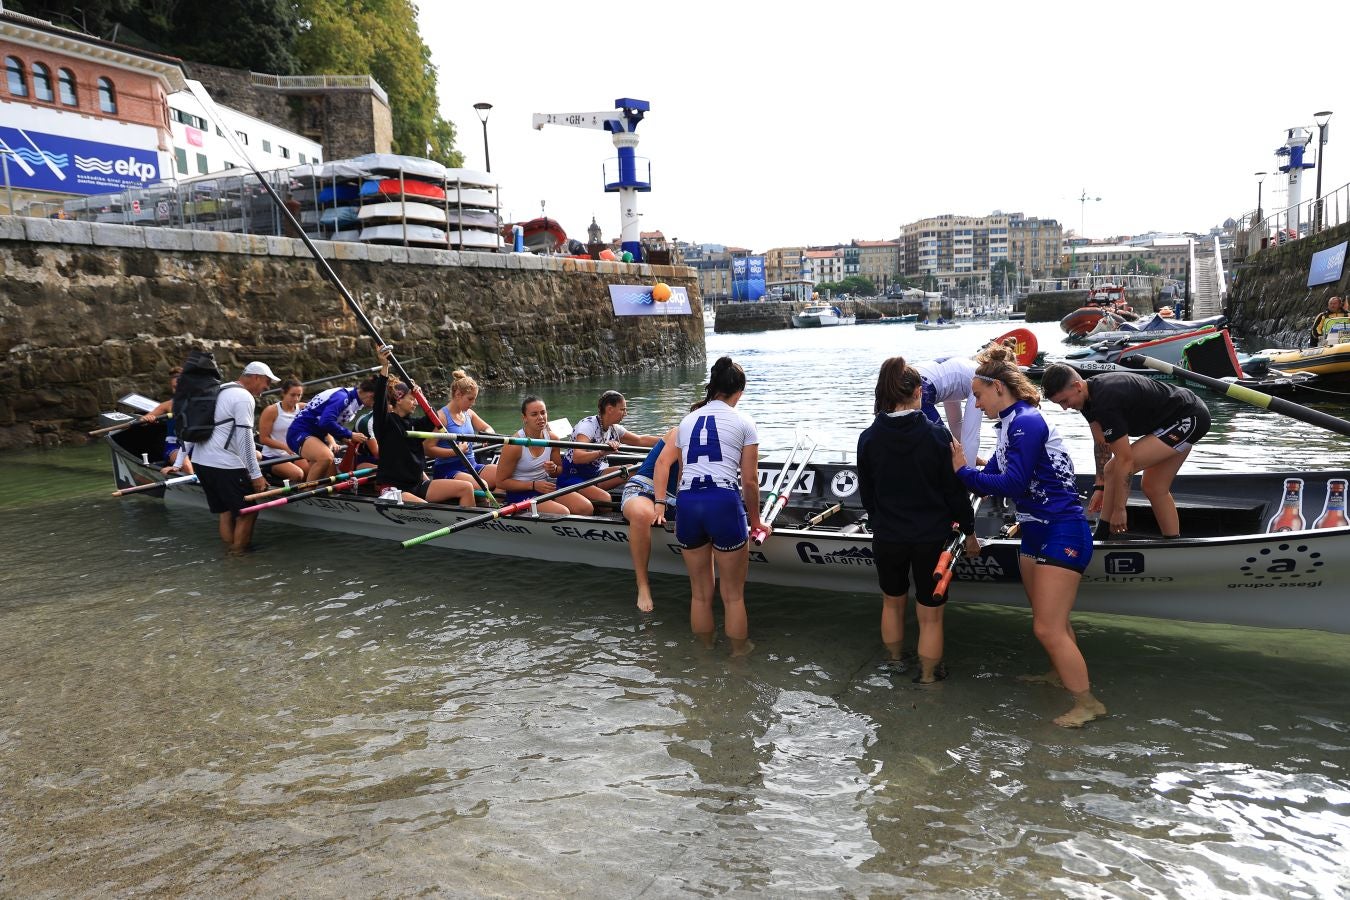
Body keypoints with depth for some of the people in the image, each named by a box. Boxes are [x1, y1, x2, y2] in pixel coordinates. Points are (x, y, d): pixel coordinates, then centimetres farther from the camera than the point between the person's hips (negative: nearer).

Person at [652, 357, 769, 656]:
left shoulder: (687, 420, 19)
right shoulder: (743, 422, 6)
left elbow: (663, 462, 13)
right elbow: (749, 480, 4)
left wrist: (660, 504, 16)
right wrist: (755, 520, 16)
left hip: (687, 504, 4)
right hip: (725, 503, -4)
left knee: (700, 593, 19)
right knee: (733, 594, 11)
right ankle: (739, 653, 24)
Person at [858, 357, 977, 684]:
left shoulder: (868, 438, -8)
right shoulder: (937, 435, -14)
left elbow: (866, 494, 3)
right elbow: (955, 489, -7)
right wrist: (968, 530, 7)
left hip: (887, 537, 3)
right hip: (932, 537, -2)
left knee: (892, 601, 25)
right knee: (930, 615, 11)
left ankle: (894, 660, 44)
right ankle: (928, 676, 23)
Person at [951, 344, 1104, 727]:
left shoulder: (1026, 422, -19)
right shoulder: (1012, 424, 9)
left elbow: (1014, 483, -25)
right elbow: (994, 475, 8)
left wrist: (964, 472, -18)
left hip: (1062, 533, -9)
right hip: (1036, 533, 10)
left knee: (1048, 628, -5)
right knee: (1050, 620, 23)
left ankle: (1087, 702, 9)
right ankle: (1062, 673, 42)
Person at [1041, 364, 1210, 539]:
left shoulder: (1106, 402, -31)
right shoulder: (1090, 392, -2)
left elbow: (1125, 459, -27)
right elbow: (1101, 442, 8)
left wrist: (1119, 509, -20)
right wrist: (1099, 486, 8)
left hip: (1190, 420, -10)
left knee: (1115, 469, -15)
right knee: (1154, 487, 16)